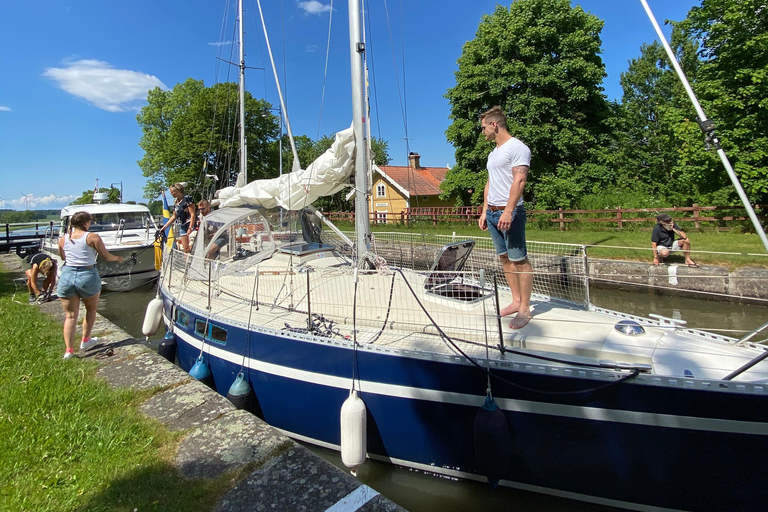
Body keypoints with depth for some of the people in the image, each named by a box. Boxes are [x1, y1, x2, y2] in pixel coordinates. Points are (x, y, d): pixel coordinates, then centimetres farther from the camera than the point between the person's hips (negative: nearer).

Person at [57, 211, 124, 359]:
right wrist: (118, 258, 17)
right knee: (91, 310, 20)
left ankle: (69, 350, 3)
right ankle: (85, 341, 27)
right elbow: (106, 256, -4)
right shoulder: (92, 237, -8)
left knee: (70, 316, 8)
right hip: (87, 277, -3)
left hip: (66, 277, 3)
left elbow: (62, 257, 22)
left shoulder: (63, 239, 6)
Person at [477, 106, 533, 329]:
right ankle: (516, 301, 19)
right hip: (492, 212, 9)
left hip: (509, 212, -9)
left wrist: (508, 211, -26)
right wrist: (484, 211, 19)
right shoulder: (493, 153, 21)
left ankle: (525, 309, 1)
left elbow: (519, 181, -18)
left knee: (519, 260, -5)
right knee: (505, 258, 11)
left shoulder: (517, 148, -8)